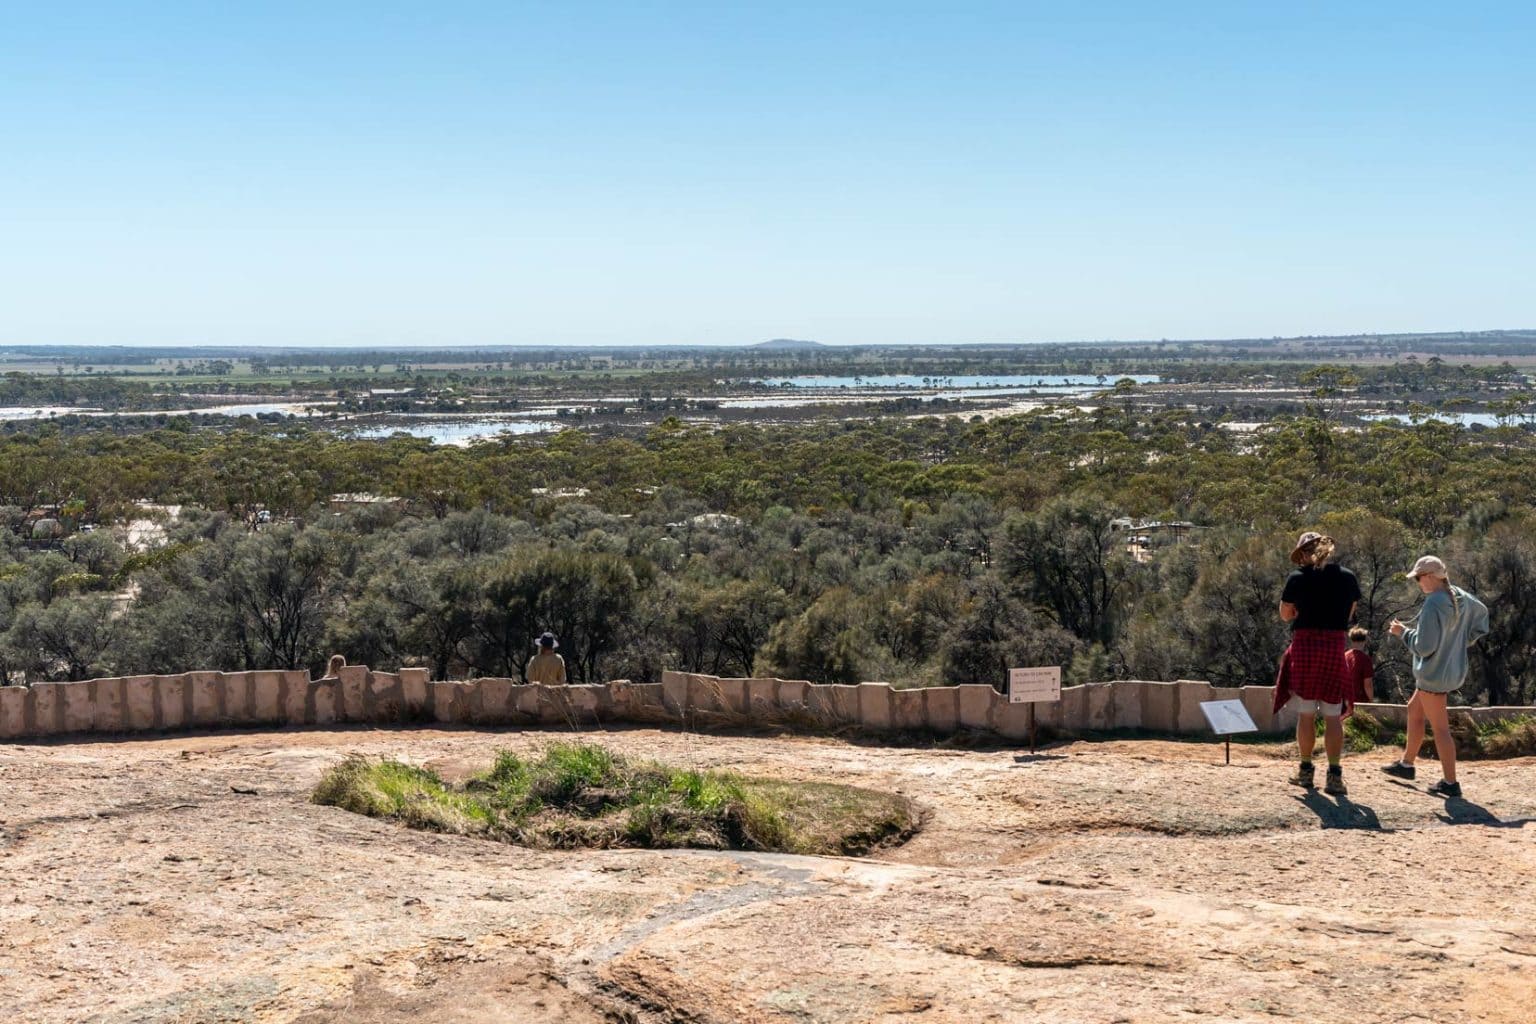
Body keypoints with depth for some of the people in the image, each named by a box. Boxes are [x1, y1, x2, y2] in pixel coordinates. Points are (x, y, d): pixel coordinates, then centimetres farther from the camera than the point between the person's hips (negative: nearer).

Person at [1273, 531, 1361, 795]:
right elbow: (1349, 615, 13)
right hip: (1335, 647, 2)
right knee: (1333, 716, 5)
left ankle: (1306, 771, 16)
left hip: (1305, 646, -2)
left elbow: (1285, 615, 4)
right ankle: (1334, 776, 1)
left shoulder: (1298, 579, -6)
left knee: (1306, 713, 8)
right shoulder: (1348, 578, 3)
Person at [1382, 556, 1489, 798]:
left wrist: (1403, 631, -7)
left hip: (1434, 674, -10)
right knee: (1414, 709, 25)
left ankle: (1450, 783, 6)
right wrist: (1464, 641, 22)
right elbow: (1481, 612, 23)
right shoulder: (1461, 597, 2)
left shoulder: (1433, 604, -25)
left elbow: (1423, 646, -24)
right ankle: (1406, 763, 35)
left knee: (1440, 728, 0)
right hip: (1454, 668, 10)